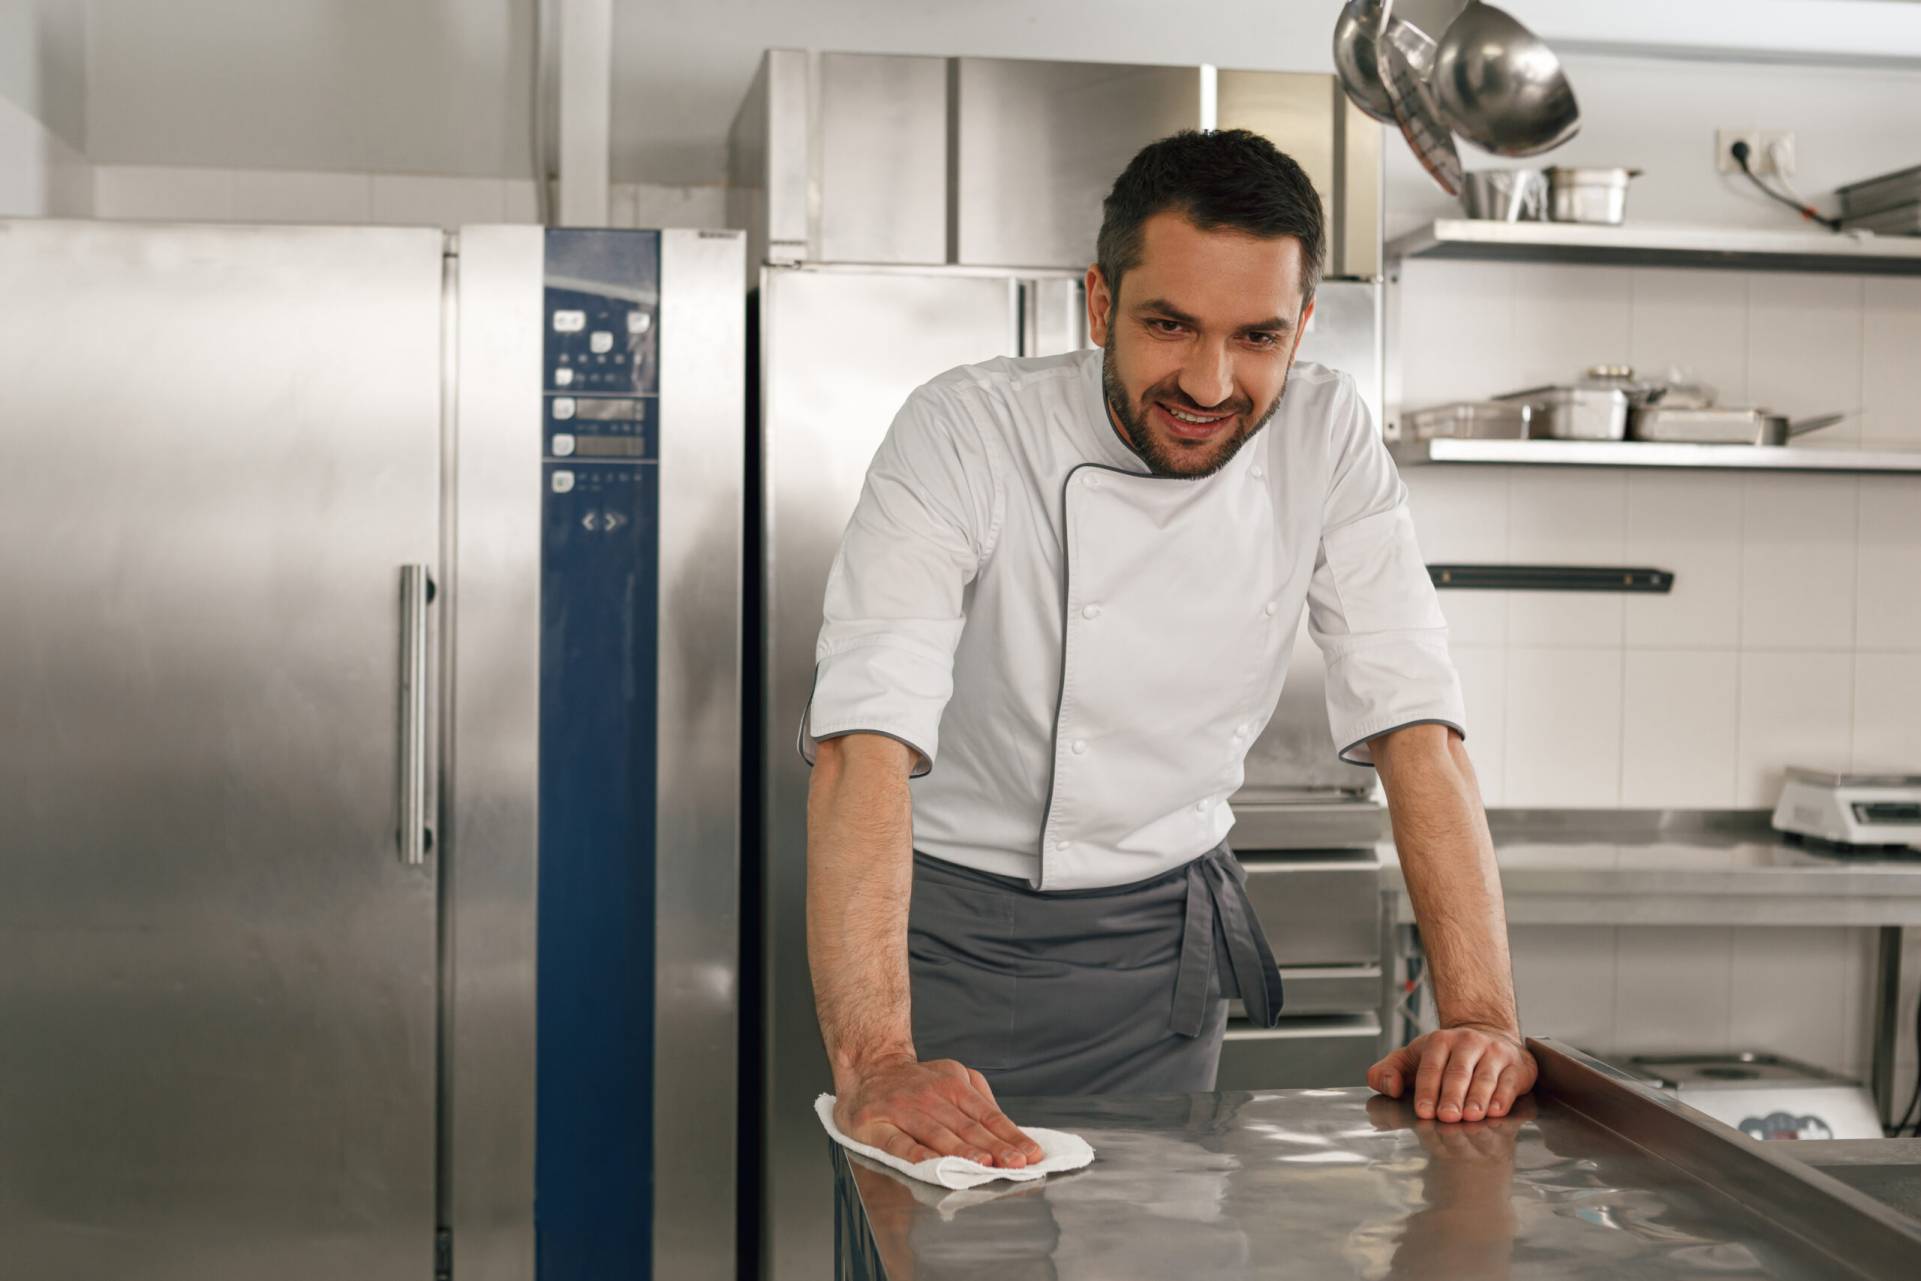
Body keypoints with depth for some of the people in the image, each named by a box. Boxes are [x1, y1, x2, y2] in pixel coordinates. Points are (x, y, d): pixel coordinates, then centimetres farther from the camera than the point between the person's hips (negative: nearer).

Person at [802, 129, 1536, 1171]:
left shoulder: (1326, 439, -12)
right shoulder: (961, 436, -23)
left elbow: (1414, 728, -13)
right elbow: (868, 742, -33)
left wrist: (1480, 1016, -25)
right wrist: (875, 1065, -45)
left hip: (1161, 940, 3)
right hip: (950, 924, -2)